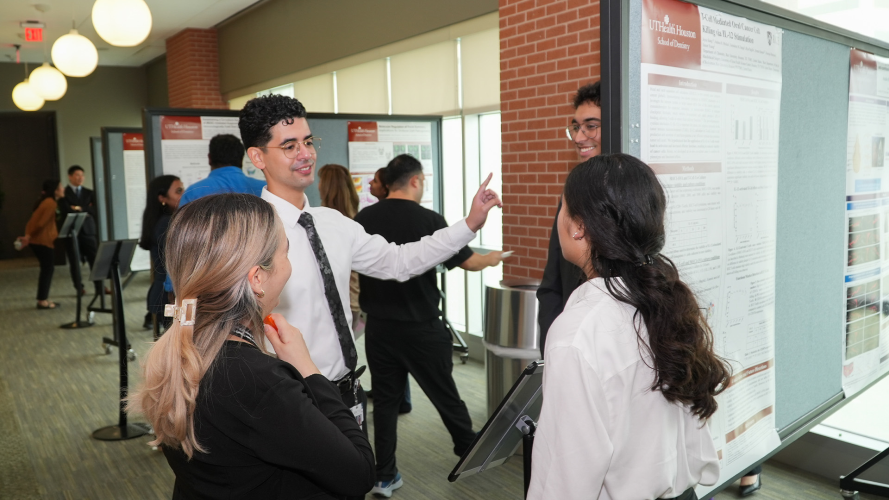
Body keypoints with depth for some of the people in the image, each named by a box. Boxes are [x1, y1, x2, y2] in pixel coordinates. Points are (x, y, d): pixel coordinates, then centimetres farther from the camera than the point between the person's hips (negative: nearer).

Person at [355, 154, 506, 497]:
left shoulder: (363, 219, -3)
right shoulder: (429, 220, -14)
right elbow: (468, 262, -6)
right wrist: (492, 258, 15)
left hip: (379, 325, 3)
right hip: (421, 328, -3)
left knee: (385, 399, 12)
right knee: (444, 394, 14)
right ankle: (470, 451, 34)